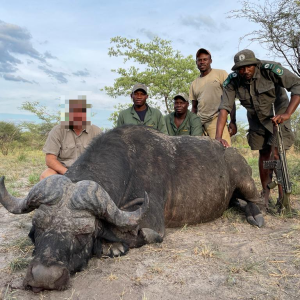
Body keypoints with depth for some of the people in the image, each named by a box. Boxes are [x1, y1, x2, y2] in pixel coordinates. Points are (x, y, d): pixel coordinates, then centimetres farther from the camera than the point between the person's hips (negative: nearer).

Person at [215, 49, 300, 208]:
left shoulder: (270, 69, -26)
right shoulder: (232, 82, -18)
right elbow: (224, 108, -25)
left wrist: (287, 113, -36)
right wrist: (218, 137, -34)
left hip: (277, 115, -3)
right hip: (256, 118, 3)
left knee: (277, 155, -14)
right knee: (263, 155, 8)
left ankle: (283, 199, -3)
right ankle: (265, 195, 19)